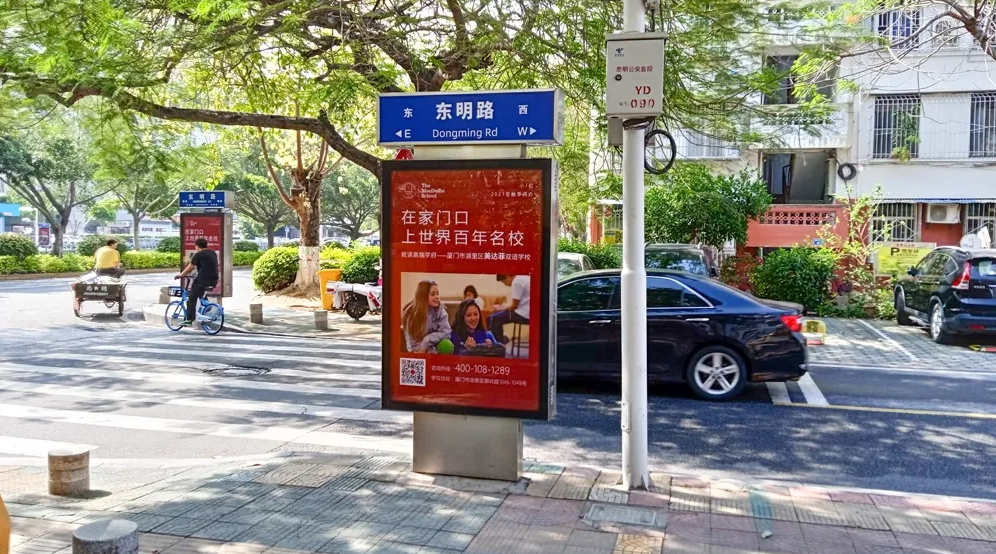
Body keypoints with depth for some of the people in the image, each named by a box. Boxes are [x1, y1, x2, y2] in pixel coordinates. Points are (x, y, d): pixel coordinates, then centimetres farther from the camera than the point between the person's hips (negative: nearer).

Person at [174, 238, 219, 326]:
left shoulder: (198, 255, -6)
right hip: (214, 281, 7)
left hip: (203, 280, -7)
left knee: (192, 299, 3)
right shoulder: (213, 253, 15)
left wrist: (181, 275, 10)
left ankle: (189, 319, 1)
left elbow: (190, 268, -3)